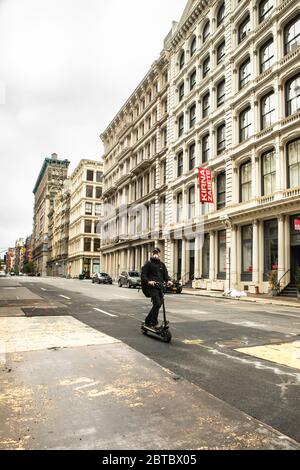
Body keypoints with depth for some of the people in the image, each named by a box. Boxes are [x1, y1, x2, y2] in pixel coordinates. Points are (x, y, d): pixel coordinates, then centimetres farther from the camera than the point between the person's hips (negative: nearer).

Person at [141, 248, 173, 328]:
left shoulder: (162, 264, 17)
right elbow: (143, 275, -5)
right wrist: (148, 281, -23)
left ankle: (147, 321, 25)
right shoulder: (148, 264, 0)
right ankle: (154, 323, -7)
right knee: (157, 304, -18)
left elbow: (165, 274, 11)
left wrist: (168, 280, -11)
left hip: (160, 287, 7)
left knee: (158, 305, 10)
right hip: (152, 287, -6)